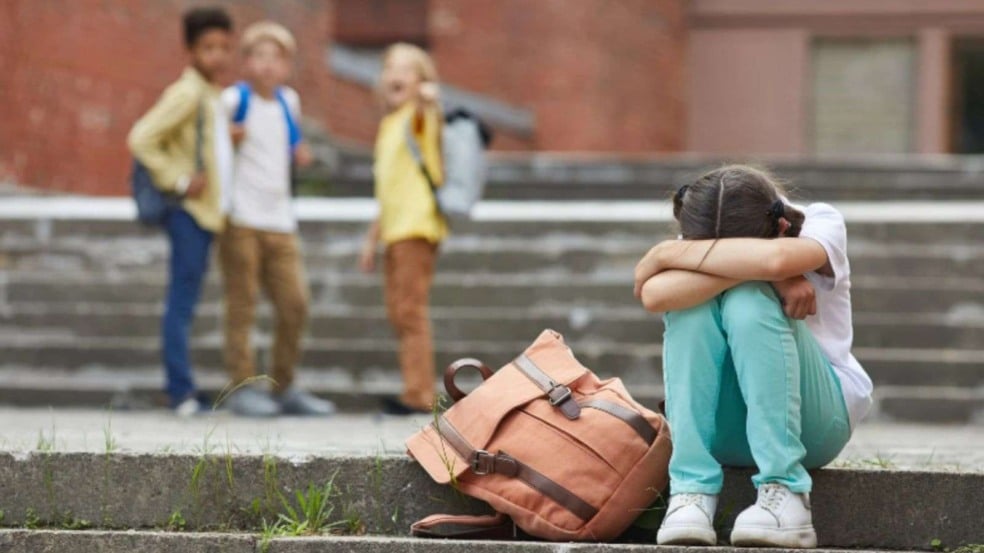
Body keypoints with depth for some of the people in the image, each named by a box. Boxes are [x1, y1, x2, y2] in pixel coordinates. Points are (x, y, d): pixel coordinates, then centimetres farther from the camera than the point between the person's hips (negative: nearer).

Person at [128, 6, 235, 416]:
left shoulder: (212, 96, 17)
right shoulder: (186, 93, -12)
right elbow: (141, 139, -20)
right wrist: (179, 182, -19)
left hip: (206, 212, 9)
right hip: (189, 212, -9)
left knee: (185, 304, 9)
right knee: (181, 301, -9)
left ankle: (183, 393, 12)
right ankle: (181, 391, -11)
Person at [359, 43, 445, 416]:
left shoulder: (418, 116, -5)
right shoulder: (388, 126, 21)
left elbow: (426, 108, -33)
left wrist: (429, 97, -56)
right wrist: (373, 238, 26)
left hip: (418, 226, -9)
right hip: (395, 228, 9)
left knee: (410, 310, -11)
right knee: (398, 313, 11)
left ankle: (419, 395, -9)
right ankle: (417, 393, 17)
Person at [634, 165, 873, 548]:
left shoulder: (821, 225, -13)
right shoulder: (696, 254, -5)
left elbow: (776, 257, -39)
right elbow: (653, 295, -29)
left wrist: (669, 253, -27)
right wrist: (760, 272, -33)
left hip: (817, 418, -2)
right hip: (725, 427, 2)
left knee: (749, 303, -30)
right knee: (692, 304, -26)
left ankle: (784, 493, -32)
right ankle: (691, 491, -30)